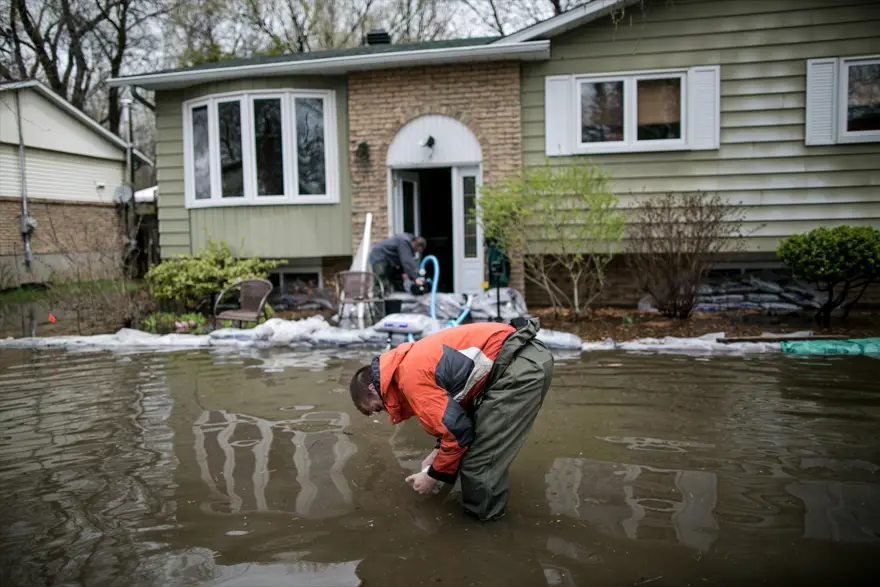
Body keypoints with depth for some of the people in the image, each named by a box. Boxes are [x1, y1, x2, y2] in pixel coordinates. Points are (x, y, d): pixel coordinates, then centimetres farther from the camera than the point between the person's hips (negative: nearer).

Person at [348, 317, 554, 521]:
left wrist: (434, 474, 5)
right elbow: (453, 414, 29)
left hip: (519, 369, -11)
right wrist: (438, 452, 21)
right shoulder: (412, 361, 19)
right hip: (530, 358, 11)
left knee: (478, 460, 1)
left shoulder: (410, 377, -12)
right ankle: (485, 506, 39)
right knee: (486, 447, 25)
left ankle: (482, 516, 20)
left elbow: (458, 429, -10)